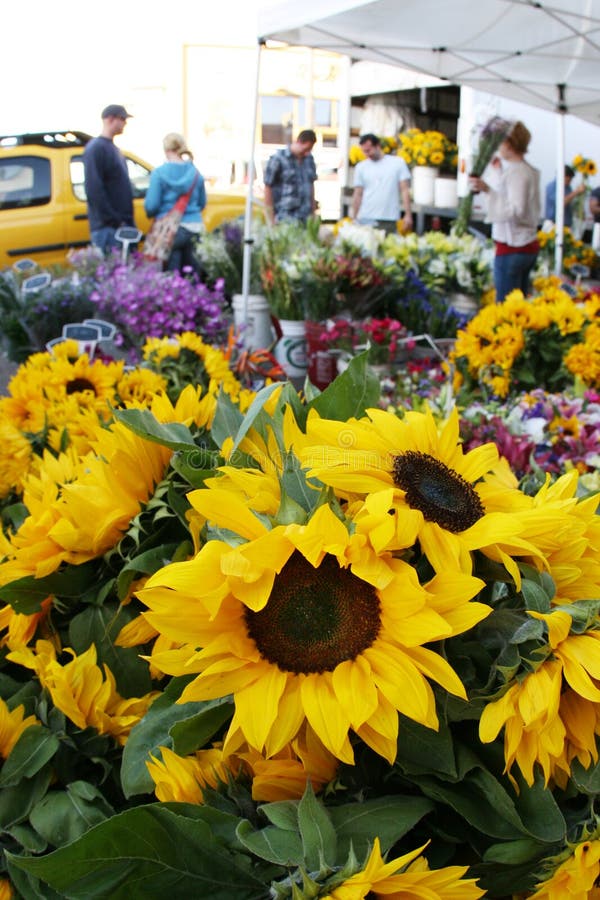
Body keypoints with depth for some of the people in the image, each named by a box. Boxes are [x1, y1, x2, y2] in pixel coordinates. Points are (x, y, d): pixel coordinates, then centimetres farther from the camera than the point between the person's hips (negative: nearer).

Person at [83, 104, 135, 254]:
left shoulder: (113, 148, 20)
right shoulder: (96, 148, -9)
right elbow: (94, 190, -18)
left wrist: (129, 222, 17)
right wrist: (113, 220, -20)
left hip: (121, 224, 9)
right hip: (106, 227, -9)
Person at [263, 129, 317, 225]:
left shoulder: (309, 159, 12)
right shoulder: (278, 159, -6)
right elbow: (268, 188, -6)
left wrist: (313, 212, 17)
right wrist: (271, 220, -8)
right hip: (285, 217, -5)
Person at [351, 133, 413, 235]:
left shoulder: (398, 162, 5)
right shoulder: (361, 167, 10)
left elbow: (405, 190, 3)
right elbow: (358, 195, 11)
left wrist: (408, 215, -4)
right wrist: (354, 219, 5)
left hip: (389, 221, -1)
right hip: (366, 220, 1)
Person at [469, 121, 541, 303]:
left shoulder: (516, 172, -15)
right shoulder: (529, 171, 13)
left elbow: (515, 210, -25)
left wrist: (487, 190, -30)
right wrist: (499, 172, 31)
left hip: (512, 248, -10)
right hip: (529, 246, 10)